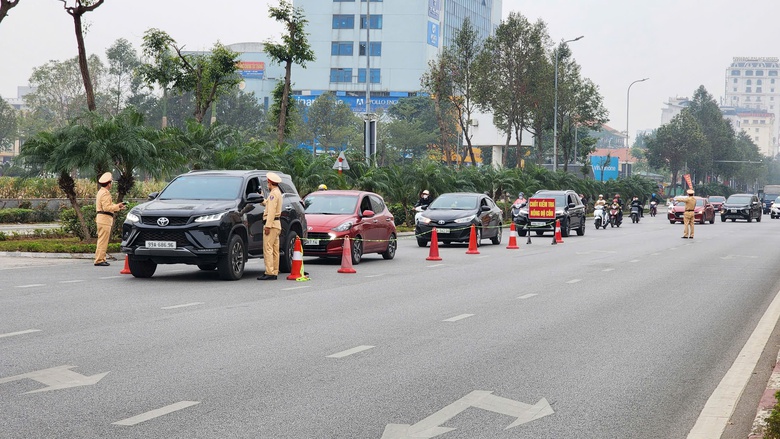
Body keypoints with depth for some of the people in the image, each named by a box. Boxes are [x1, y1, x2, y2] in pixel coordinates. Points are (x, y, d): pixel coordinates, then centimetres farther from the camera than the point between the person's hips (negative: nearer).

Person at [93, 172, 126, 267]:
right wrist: (117, 206, -14)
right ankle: (99, 260, -11)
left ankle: (101, 259, 18)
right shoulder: (105, 193, -14)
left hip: (101, 218, 11)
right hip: (105, 219, -11)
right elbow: (107, 208, -21)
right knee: (103, 240, -10)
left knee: (102, 240, 14)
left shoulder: (101, 192, 19)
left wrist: (117, 206, 22)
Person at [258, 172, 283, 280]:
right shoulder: (278, 192, 19)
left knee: (268, 249, -13)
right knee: (275, 250, 8)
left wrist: (268, 226, -24)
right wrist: (262, 201, 54)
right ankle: (274, 272, 9)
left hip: (271, 224, -10)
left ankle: (269, 273, -18)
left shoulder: (273, 193, -12)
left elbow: (271, 211, -20)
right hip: (277, 224, 10)